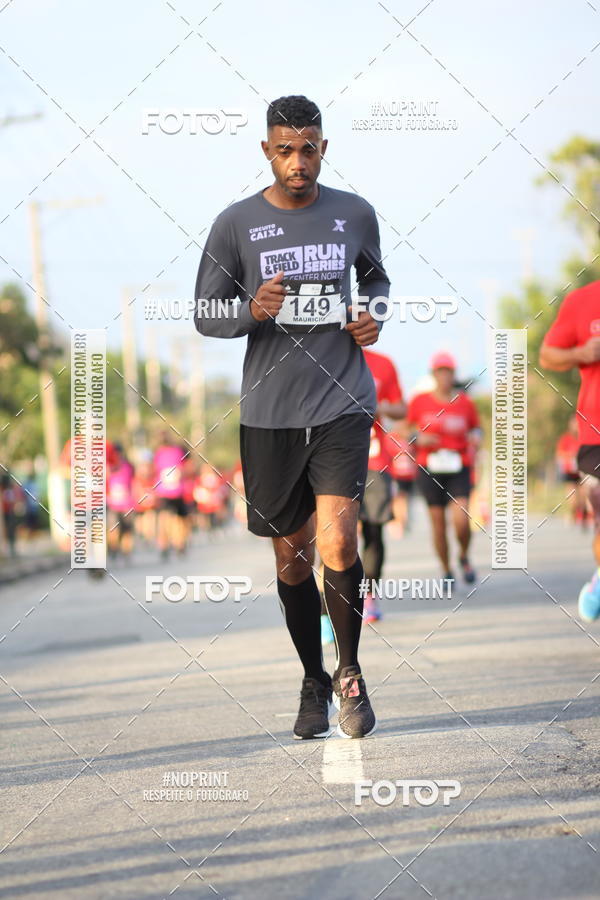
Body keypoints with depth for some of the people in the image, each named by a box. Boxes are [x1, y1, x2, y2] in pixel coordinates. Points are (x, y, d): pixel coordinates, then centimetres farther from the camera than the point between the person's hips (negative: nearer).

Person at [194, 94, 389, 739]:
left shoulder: (355, 214, 5)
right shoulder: (235, 224, 0)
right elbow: (205, 316, 4)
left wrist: (375, 314, 3)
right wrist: (251, 310, -16)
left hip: (342, 402, -1)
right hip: (269, 412, 1)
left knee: (337, 545, -17)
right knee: (291, 557, 9)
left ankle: (350, 672, 4)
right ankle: (314, 682, 28)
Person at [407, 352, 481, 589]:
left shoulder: (465, 402, 4)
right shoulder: (419, 401, 2)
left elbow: (475, 427, 18)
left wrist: (476, 437, -4)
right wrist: (419, 439, -9)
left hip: (459, 469, 0)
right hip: (429, 469, 0)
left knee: (462, 520, -15)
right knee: (438, 523, -1)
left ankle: (464, 556, 16)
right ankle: (447, 571, 17)